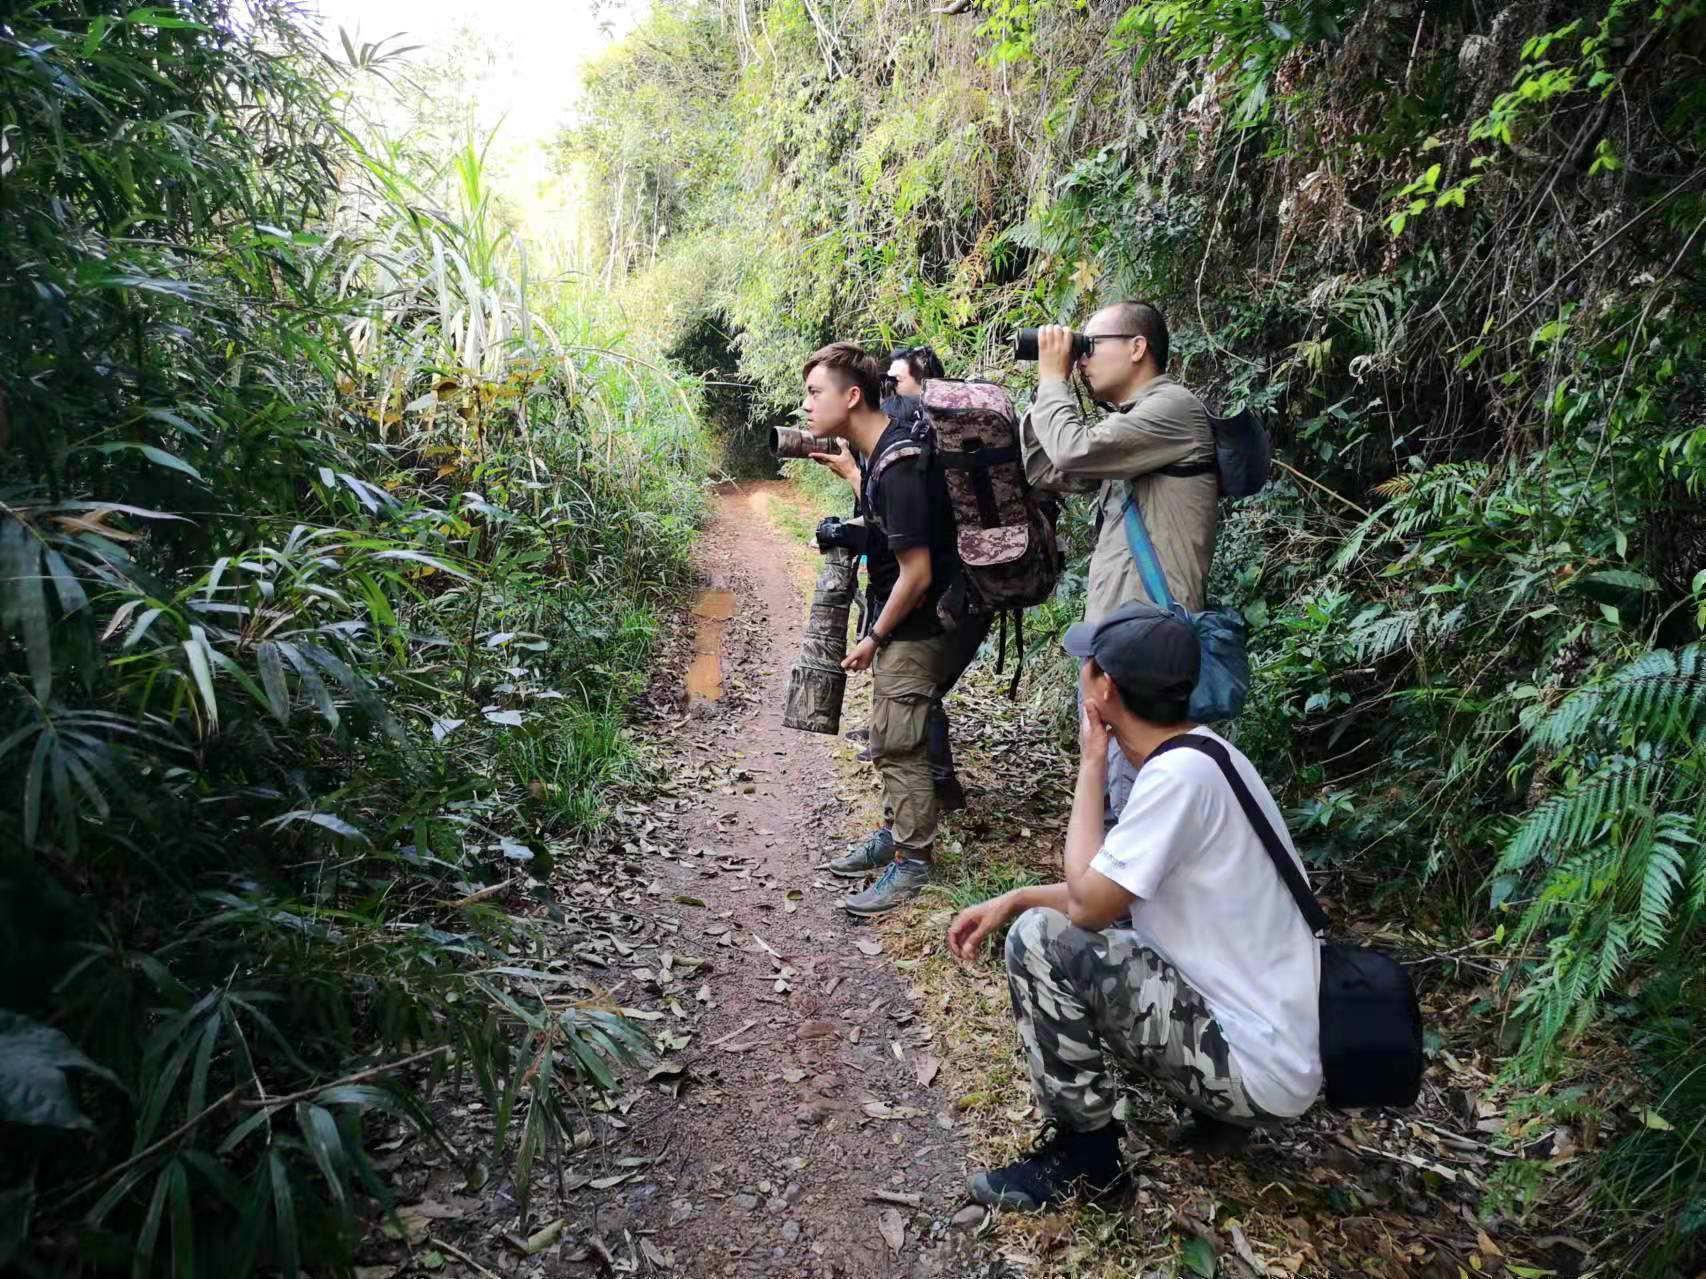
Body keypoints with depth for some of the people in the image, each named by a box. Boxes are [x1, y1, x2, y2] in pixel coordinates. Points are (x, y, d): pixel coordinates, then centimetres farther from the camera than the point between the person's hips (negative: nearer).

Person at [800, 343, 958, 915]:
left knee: (900, 745, 0)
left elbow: (917, 573, -25)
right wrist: (846, 470, 11)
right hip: (898, 625, 10)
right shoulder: (882, 448, 3)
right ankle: (896, 833, 37)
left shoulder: (899, 468, -27)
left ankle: (912, 862, 15)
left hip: (911, 631, -10)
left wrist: (874, 638, -15)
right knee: (890, 741, 20)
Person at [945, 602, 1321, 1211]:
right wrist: (1011, 899, 3)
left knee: (1040, 938, -17)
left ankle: (1085, 1152, 2)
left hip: (1260, 1068, -9)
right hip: (1267, 1028, 9)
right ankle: (1219, 1103, 19)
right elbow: (1109, 888, 14)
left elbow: (1087, 902, -18)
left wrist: (1091, 767, -11)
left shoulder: (1182, 772, -26)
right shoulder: (1191, 754, 4)